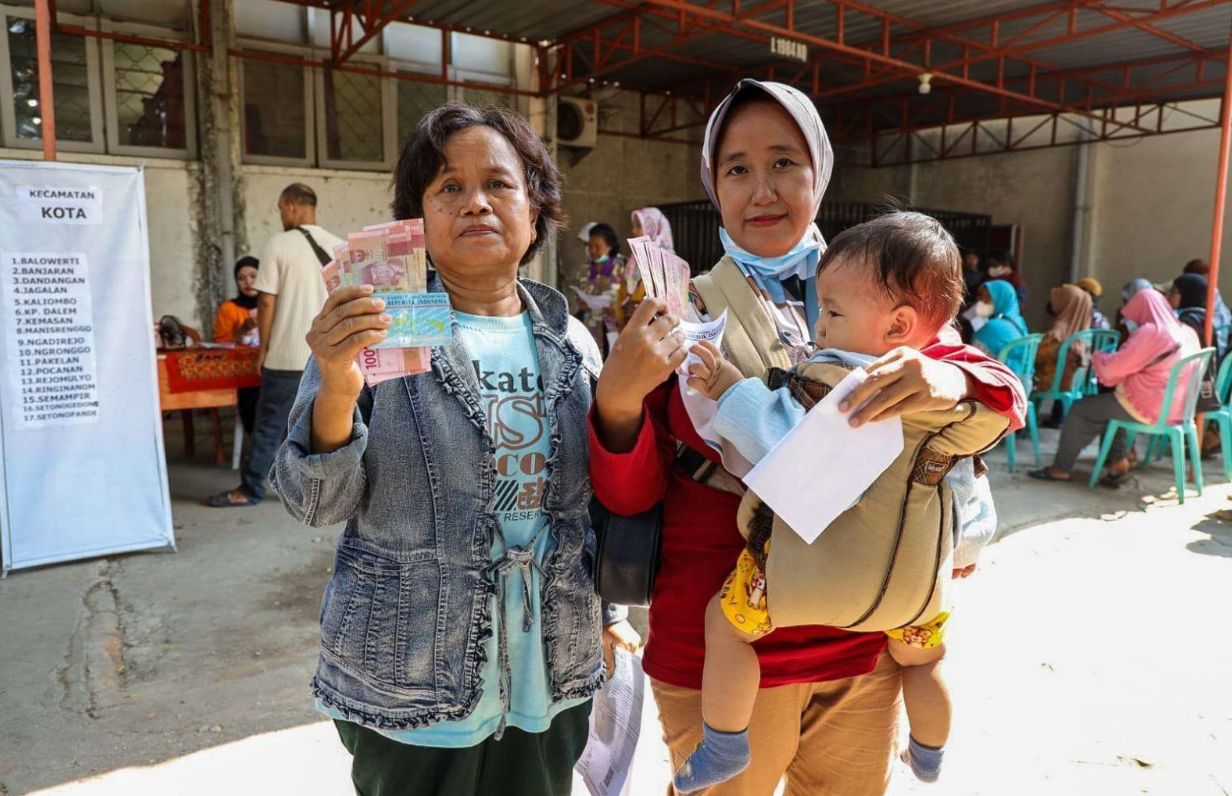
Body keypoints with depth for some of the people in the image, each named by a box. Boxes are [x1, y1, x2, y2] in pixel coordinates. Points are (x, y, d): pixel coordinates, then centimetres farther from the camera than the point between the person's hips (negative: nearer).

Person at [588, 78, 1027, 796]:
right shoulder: (683, 318, -6)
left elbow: (1008, 395, -4)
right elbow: (631, 495, -7)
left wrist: (951, 380, -26)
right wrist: (618, 401, -27)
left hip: (865, 649, 3)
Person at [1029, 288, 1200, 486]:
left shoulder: (1150, 332, -18)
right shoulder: (1187, 333, 9)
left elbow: (1114, 368, -17)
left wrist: (1097, 358, 4)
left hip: (1147, 408, -9)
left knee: (1080, 410, 3)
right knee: (1109, 403, 27)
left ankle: (1061, 468, 12)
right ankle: (1117, 460, 17)